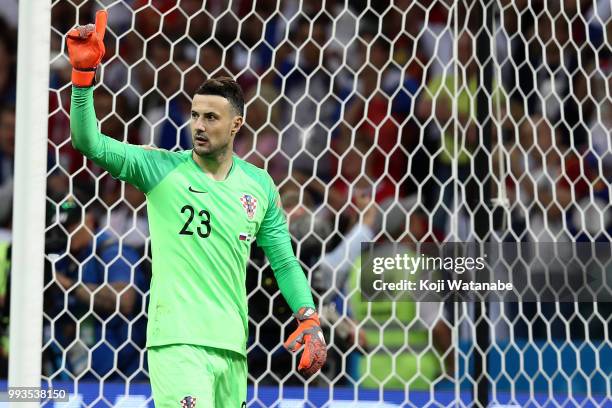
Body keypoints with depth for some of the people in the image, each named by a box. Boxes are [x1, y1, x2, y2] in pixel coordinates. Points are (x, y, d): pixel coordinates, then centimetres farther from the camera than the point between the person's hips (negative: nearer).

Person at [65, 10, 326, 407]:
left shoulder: (260, 184, 10)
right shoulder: (161, 168, 1)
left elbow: (284, 261, 13)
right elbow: (89, 142, -9)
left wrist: (309, 320, 0)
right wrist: (84, 71, -19)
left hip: (233, 348, 5)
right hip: (177, 343, -4)